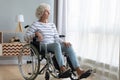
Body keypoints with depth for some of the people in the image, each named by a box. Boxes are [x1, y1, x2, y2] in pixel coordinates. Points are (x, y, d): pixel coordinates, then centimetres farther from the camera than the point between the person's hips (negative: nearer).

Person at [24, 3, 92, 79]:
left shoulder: (52, 24, 19)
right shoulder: (35, 24, 3)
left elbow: (57, 38, 12)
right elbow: (26, 37, -4)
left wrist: (64, 42, -7)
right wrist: (36, 33, -20)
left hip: (54, 46, 5)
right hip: (42, 47, -5)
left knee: (68, 46, -25)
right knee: (56, 44, -38)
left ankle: (79, 71, -39)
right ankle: (63, 69, -53)